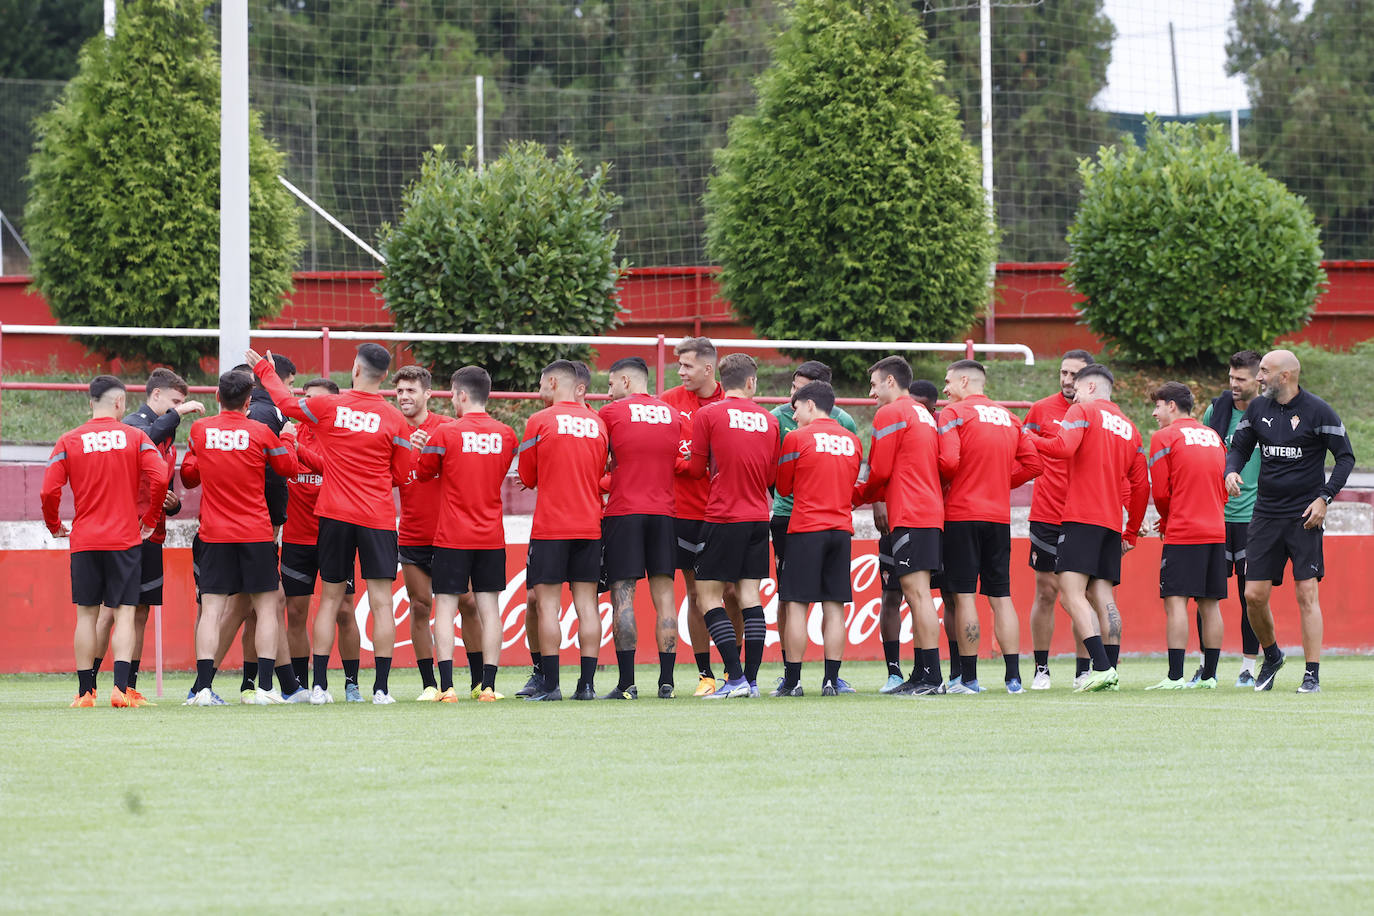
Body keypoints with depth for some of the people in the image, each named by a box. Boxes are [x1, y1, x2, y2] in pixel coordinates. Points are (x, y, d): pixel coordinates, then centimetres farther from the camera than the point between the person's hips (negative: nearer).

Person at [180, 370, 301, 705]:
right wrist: (286, 439, 24)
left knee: (211, 609, 0)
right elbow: (289, 468, 8)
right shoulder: (260, 432, -6)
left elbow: (189, 476, 13)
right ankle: (265, 687, -1)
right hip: (256, 533, -2)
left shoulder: (199, 430, 0)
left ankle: (203, 687, -11)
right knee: (266, 608, 6)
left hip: (214, 535, 2)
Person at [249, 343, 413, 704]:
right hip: (378, 519, -2)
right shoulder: (394, 421, -6)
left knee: (330, 600, 10)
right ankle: (381, 687, -6)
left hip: (335, 513, 2)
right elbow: (402, 475, 2)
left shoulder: (327, 407, -4)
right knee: (381, 603, -1)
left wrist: (264, 370, 30)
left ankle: (319, 685, 8)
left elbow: (285, 402, 14)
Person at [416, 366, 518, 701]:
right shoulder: (506, 435, 3)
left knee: (445, 607, 0)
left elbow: (423, 472, 4)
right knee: (488, 607, 5)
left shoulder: (446, 434, -9)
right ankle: (488, 685, 1)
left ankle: (446, 686, -10)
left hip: (452, 536, -3)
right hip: (492, 536, 3)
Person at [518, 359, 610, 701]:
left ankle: (551, 685, -6)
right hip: (590, 525, 4)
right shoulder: (597, 422, 7)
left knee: (548, 604, -2)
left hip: (550, 528, -4)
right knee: (586, 603, 4)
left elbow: (527, 478, 3)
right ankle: (587, 683, 1)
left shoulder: (540, 422, -5)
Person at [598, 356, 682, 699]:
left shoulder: (611, 413, -2)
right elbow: (679, 466, 16)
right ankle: (666, 681, 0)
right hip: (663, 513, 4)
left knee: (622, 596, -3)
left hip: (623, 513, -4)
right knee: (664, 597, 4)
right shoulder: (673, 415, 11)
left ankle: (627, 682, -8)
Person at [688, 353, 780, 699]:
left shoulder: (708, 415, -6)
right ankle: (751, 679, 2)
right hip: (758, 516, 4)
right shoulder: (768, 420, 6)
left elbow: (696, 469, -1)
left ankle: (735, 677, -10)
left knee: (708, 595, 0)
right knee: (749, 595, 6)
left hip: (723, 516, -4)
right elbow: (772, 476, 14)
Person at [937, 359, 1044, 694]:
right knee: (1001, 597, 8)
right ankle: (1013, 676, 4)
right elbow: (1033, 463, 11)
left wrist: (941, 486, 2)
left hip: (963, 514, -6)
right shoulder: (1009, 418, 13)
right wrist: (999, 481, 13)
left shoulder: (953, 413, -6)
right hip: (999, 515, 6)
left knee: (964, 594, -2)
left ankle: (968, 677, -3)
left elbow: (948, 462, -18)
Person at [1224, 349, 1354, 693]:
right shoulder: (1258, 408, 7)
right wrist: (1231, 471, -7)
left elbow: (1346, 456, -3)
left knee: (1307, 594, -9)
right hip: (1265, 515, 5)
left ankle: (1312, 675, -6)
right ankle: (1271, 656, 27)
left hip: (1305, 516, -5)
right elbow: (1239, 447, 16)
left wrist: (1324, 497, -12)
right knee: (1254, 596, 2)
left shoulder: (1317, 411, -7)